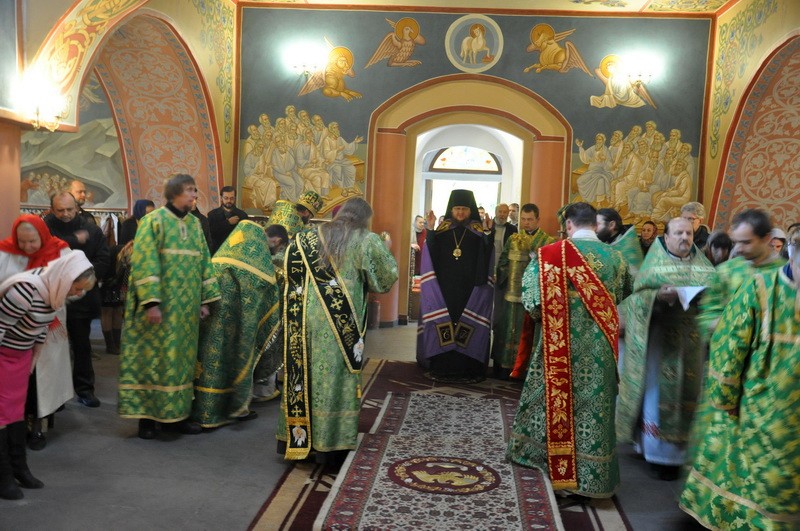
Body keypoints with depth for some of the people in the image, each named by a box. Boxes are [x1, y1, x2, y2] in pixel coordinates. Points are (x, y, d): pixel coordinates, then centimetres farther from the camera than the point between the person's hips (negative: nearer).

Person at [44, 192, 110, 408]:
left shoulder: (92, 230, 3)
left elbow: (104, 260, -2)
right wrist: (75, 240, -16)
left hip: (82, 296, 1)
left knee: (82, 345, 9)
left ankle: (84, 389, 18)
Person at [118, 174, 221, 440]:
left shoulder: (195, 224, 11)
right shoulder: (154, 221, -7)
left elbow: (203, 262, 14)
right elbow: (144, 263, -14)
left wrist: (205, 299, 8)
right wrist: (151, 302, -21)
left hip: (186, 306, 6)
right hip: (160, 304, -6)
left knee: (181, 358, 9)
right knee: (152, 356, 0)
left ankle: (177, 413, 18)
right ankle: (146, 414, 10)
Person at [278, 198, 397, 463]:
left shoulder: (309, 237, 10)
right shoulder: (367, 240, -1)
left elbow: (290, 272, 9)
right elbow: (386, 277, 2)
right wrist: (386, 250, 17)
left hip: (307, 316, 4)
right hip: (341, 321, -4)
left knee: (304, 372, 11)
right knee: (335, 376, 3)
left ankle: (296, 437, 20)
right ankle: (330, 444, 9)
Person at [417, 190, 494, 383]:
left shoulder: (478, 232, 4)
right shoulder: (442, 230, 8)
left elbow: (485, 258, -8)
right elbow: (431, 254, -2)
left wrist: (488, 233, -20)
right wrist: (430, 229, -11)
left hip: (470, 289, -1)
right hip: (443, 288, 1)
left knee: (468, 324, -3)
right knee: (442, 322, 0)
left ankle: (467, 367, 3)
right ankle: (442, 365, 7)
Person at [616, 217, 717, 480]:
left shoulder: (703, 264, 11)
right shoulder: (654, 262, 1)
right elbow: (638, 296, -7)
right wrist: (658, 295, -25)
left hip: (693, 338, 4)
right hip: (661, 336, -3)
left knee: (685, 393, 8)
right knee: (659, 392, -1)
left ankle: (677, 450, 22)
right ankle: (657, 451, 10)